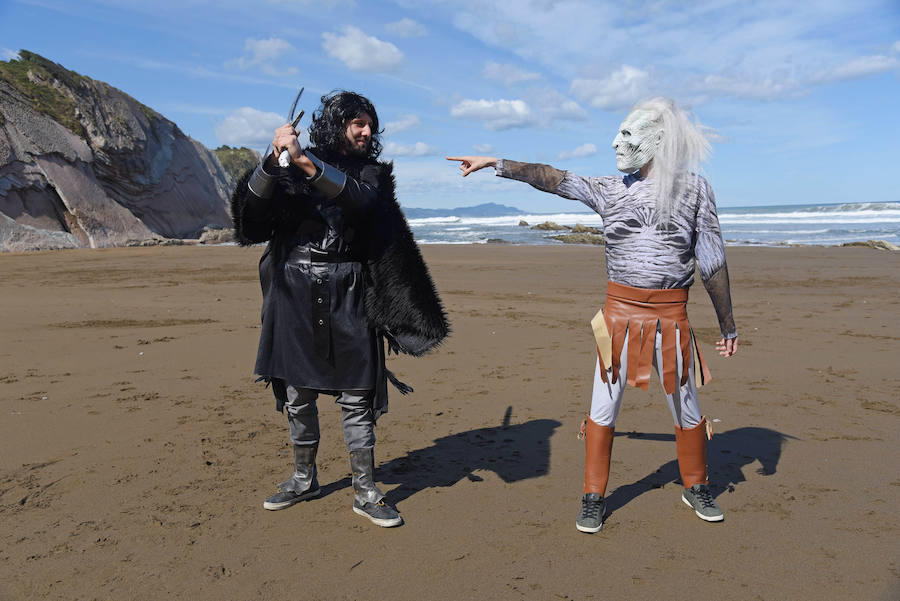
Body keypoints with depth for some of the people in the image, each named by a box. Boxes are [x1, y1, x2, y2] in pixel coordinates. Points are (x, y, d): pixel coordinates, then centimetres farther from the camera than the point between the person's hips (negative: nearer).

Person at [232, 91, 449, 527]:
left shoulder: (372, 173, 7)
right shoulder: (291, 169, 8)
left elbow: (357, 199, -16)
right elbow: (254, 205, -8)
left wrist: (303, 161, -25)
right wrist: (273, 161, -25)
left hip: (346, 298, -1)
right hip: (295, 295, 1)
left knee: (356, 398, 1)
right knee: (296, 393, 10)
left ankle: (365, 493, 13)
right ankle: (304, 479, 29)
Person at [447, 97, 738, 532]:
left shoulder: (693, 188, 1)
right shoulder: (610, 189, 6)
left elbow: (712, 261, 3)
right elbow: (552, 178, 3)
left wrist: (727, 324, 5)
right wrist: (496, 163, -3)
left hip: (671, 315, -1)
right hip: (619, 312, 1)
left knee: (686, 409, 10)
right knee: (603, 406, 3)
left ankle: (695, 488, 35)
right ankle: (594, 497, 19)